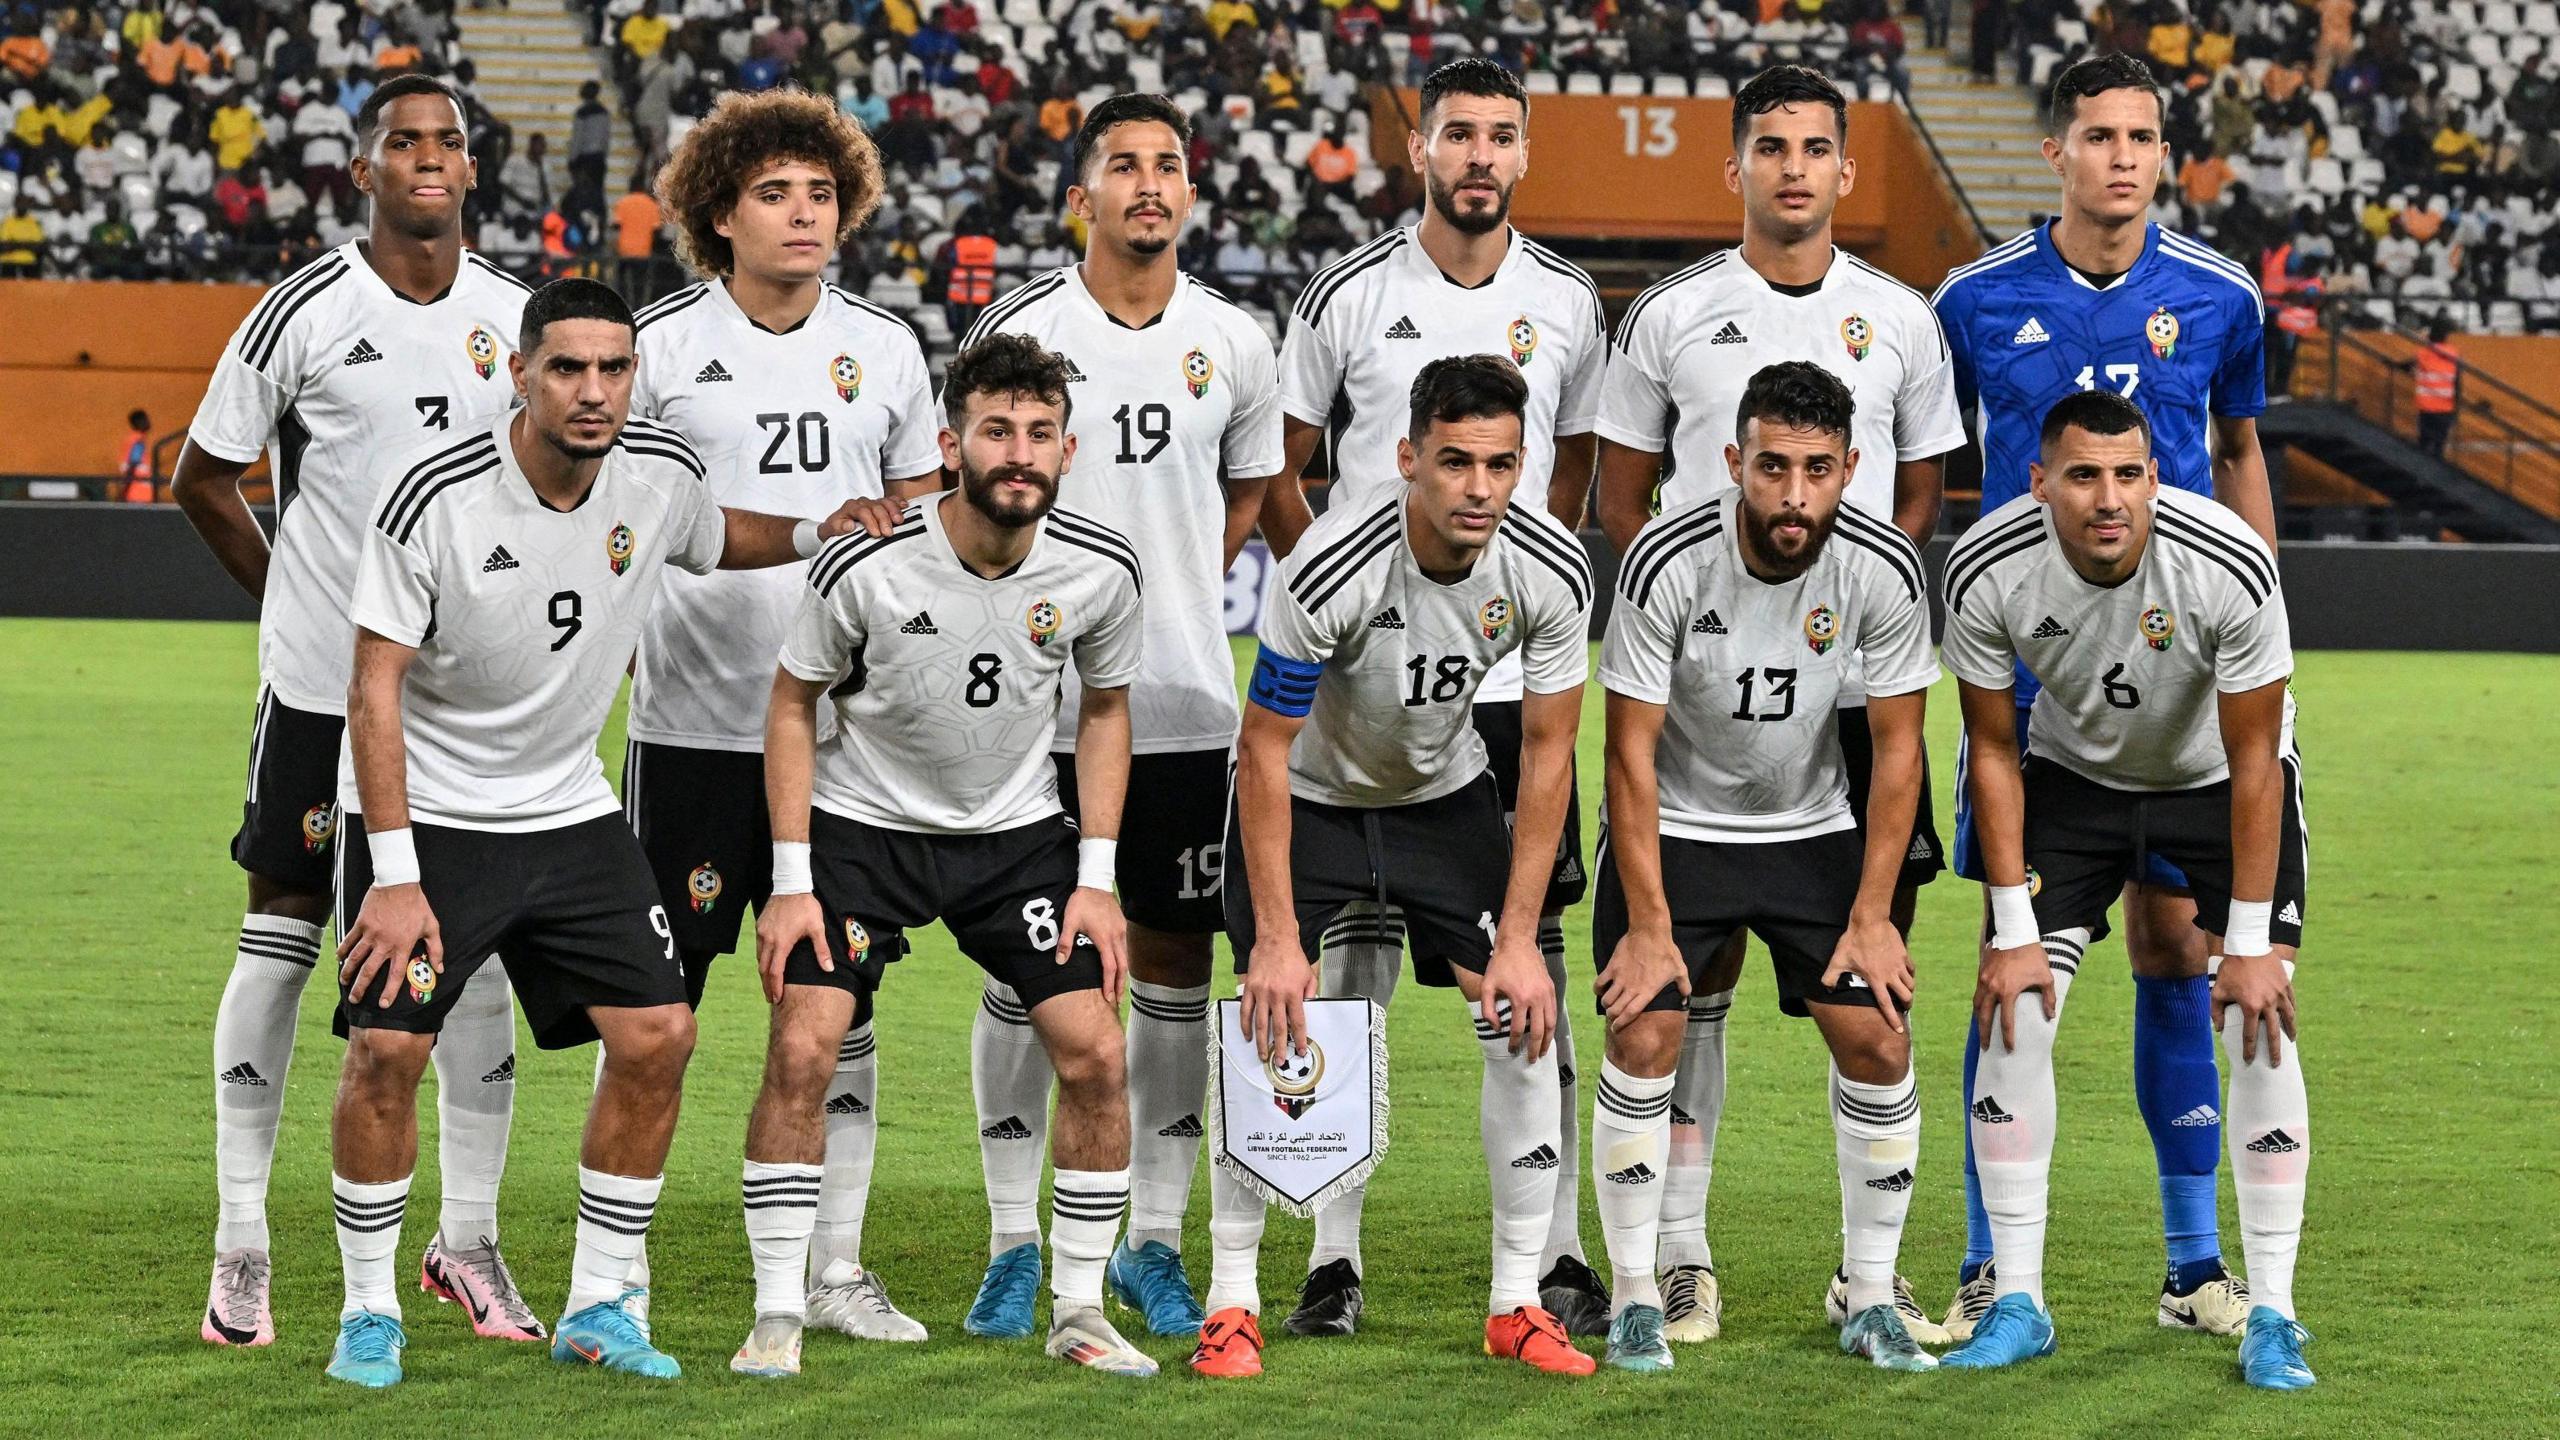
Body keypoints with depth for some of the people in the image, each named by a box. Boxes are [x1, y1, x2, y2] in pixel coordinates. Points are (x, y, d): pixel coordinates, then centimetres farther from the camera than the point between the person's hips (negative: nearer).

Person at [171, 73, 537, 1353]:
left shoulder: (516, 315, 5)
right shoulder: (305, 313, -6)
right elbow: (203, 482, 3)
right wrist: (301, 605, 2)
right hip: (322, 680, -3)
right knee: (281, 936, 0)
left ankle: (468, 1237, 14)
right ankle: (241, 1246, 7)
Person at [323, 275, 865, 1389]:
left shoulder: (661, 475, -6)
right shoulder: (437, 500, -20)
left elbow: (717, 540, 21)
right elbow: (374, 689, -16)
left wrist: (819, 532, 0)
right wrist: (395, 876, -20)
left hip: (570, 813, 5)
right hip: (426, 809, -5)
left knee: (657, 1036, -4)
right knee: (386, 1048, -14)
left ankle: (596, 1310, 9)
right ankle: (369, 1312, 4)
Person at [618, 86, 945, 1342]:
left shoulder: (884, 349, 8)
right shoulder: (659, 346, -2)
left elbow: (921, 518, 16)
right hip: (693, 721, -3)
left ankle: (835, 1270, 13)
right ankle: (621, 1261, 12)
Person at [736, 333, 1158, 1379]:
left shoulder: (1100, 572, -13)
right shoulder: (865, 567, -22)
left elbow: (1104, 709, 5)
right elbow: (793, 705, -7)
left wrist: (1097, 878, -1)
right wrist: (791, 882, -11)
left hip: (1017, 831, 3)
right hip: (862, 822, -2)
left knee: (1096, 1055, -7)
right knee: (800, 1051, -16)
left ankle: (1078, 1311, 9)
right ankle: (777, 1318, -4)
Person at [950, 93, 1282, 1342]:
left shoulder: (1231, 342, 5)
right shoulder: (1018, 331, -3)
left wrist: (1167, 599, 9)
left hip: (1185, 707, 2)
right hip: (1039, 703, -2)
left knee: (1175, 963, 5)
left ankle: (1154, 1239, 15)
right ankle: (1014, 1244, 9)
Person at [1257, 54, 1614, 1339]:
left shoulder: (1565, 303, 6)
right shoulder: (1347, 296, -1)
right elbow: (1278, 473, 8)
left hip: (1517, 669, 2)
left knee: (1531, 954, 2)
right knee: (1355, 949, -1)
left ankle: (1554, 1251, 7)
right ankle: (1335, 1257, 3)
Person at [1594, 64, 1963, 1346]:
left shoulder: (1899, 318, 8)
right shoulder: (1670, 316, 4)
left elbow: (1921, 491, 15)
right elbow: (1621, 495, 8)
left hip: (1857, 678, 2)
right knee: (1697, 961, 0)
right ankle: (1680, 1254, 7)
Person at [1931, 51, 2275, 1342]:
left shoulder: (2217, 299, 1)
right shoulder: (1977, 302, -2)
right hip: (2024, 666, -1)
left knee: (2178, 954, 2)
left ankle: (2195, 1262, 10)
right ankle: (1990, 1268, 6)